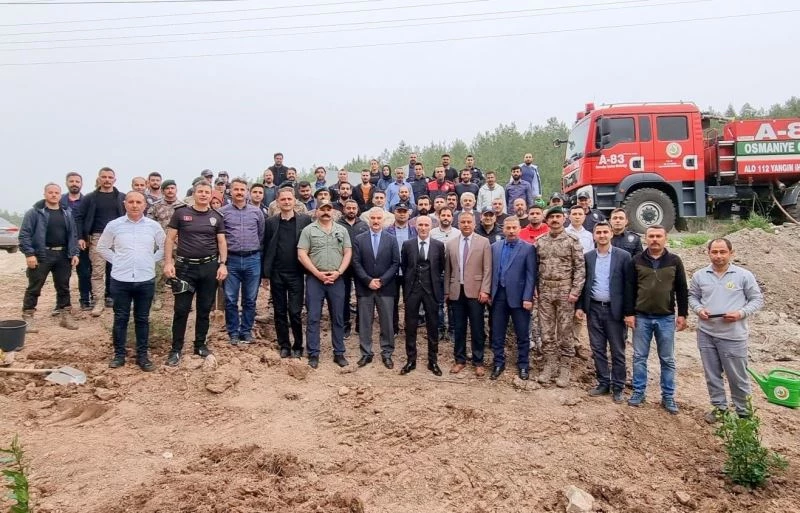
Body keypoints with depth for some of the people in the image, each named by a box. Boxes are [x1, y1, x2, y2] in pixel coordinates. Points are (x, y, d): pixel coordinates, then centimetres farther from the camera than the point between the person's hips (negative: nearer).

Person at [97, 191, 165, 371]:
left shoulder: (154, 226, 1)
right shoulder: (114, 225, 0)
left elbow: (164, 247, 13)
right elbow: (102, 247, 11)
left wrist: (151, 261, 4)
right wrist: (116, 260, 2)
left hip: (146, 280, 1)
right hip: (120, 280, 0)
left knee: (142, 319, 8)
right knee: (120, 318, 8)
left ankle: (142, 355, 16)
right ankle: (119, 354, 19)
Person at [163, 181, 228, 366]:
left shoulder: (217, 217, 6)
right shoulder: (180, 213, -1)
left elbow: (222, 242, 7)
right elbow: (170, 239, -1)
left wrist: (223, 264, -4)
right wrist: (168, 263, -10)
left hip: (209, 267, 2)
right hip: (185, 267, -2)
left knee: (204, 309, 10)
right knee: (181, 309, 1)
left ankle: (200, 344, 23)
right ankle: (176, 349, 11)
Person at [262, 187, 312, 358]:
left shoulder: (305, 220, 0)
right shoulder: (271, 222, 5)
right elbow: (266, 248, 6)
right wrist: (265, 274, 3)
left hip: (296, 274, -2)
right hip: (276, 274, 2)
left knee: (295, 312, -2)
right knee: (280, 312, 9)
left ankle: (297, 346, 13)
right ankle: (284, 345, 20)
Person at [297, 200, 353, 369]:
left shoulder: (342, 230, 9)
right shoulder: (308, 230, 1)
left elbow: (348, 253, 5)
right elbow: (302, 254, -4)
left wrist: (338, 272, -8)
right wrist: (317, 273, -11)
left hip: (337, 279, 2)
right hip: (314, 279, -2)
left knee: (338, 317, 7)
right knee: (313, 317, 0)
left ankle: (339, 353, 17)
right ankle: (313, 354, 8)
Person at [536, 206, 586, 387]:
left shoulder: (572, 241, -3)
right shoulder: (539, 242, 7)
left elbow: (580, 268, -6)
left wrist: (575, 291, -13)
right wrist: (535, 290, 3)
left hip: (565, 291, -3)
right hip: (544, 291, 3)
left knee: (565, 332, 3)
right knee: (546, 331, 8)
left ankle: (564, 369, 12)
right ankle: (549, 366, 19)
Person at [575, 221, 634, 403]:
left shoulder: (623, 256, -4)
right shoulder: (587, 257, 6)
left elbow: (628, 285, -6)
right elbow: (583, 283, 10)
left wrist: (629, 312, -8)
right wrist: (579, 306, 4)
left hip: (614, 309, -3)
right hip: (594, 309, 3)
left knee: (617, 351, 5)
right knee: (598, 350, 10)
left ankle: (618, 387, 16)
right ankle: (603, 383, 22)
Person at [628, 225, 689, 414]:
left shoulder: (674, 261, 0)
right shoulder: (637, 260, 0)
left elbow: (682, 290, 3)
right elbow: (630, 289, 2)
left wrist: (682, 314, -1)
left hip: (666, 318, 0)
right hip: (642, 317, 0)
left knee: (667, 360, 8)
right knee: (639, 357, 8)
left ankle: (668, 397, 18)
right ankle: (638, 392, 19)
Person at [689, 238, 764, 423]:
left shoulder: (744, 275, -5)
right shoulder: (699, 275, 3)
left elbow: (757, 299, 0)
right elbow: (692, 296, 13)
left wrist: (741, 313, -15)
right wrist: (699, 309, -8)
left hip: (733, 336, -3)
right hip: (706, 334, 3)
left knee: (737, 376, 6)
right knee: (712, 374, 13)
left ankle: (743, 412, 22)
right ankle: (719, 407, 28)